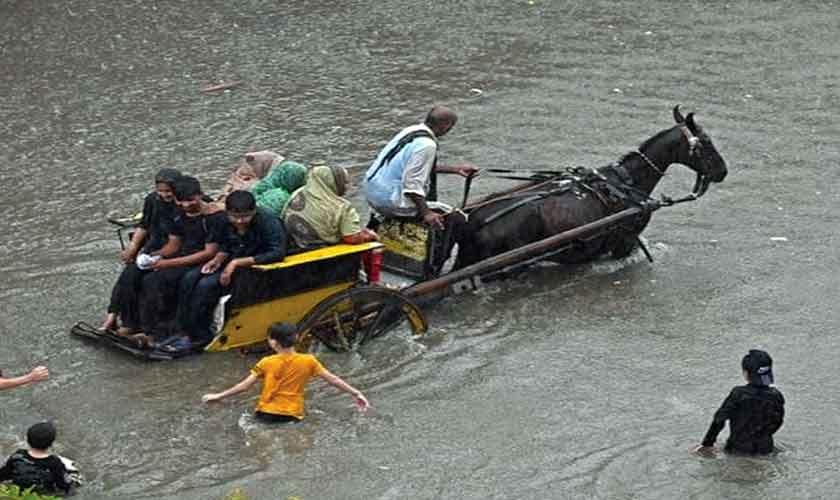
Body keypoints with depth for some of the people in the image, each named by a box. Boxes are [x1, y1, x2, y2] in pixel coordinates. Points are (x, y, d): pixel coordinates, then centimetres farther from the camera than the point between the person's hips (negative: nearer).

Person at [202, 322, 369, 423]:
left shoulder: (267, 363, -7)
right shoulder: (308, 361, -4)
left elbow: (244, 386, -5)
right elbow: (333, 380, -1)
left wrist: (218, 396, 5)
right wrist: (356, 393, 6)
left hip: (267, 414, -1)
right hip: (292, 416, 1)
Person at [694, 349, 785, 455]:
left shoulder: (738, 394, -17)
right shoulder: (775, 396, -8)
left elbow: (719, 419, -13)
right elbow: (777, 422, 6)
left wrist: (708, 443, -2)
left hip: (740, 447, -3)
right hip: (765, 448, 3)